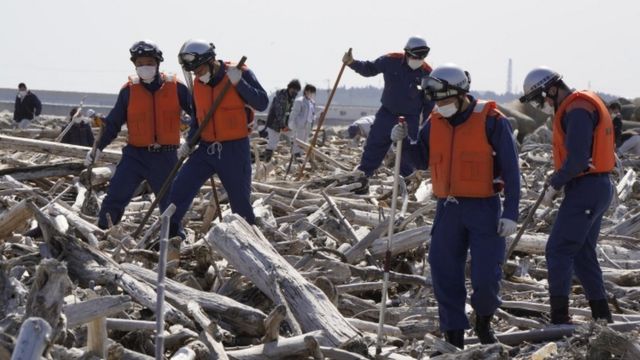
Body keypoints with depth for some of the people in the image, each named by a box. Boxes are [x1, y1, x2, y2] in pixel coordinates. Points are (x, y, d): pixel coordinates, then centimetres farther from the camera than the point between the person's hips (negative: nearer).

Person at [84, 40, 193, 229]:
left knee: (171, 203, 9)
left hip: (166, 156, 0)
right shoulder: (129, 91, 0)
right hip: (135, 154, 0)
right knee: (114, 198, -9)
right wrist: (98, 148, 0)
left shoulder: (175, 88, -2)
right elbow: (113, 122, 5)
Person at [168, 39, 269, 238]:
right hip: (206, 148, 5)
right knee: (179, 189, -6)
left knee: (240, 200, 4)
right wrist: (189, 143, 6)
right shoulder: (198, 84, 6)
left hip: (235, 150, -5)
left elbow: (262, 103, -17)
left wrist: (238, 82, -27)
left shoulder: (241, 73, -11)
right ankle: (171, 234, 4)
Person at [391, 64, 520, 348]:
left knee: (486, 276, -5)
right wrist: (405, 142, -5)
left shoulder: (491, 121, -10)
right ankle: (453, 334, 13)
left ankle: (484, 319, 25)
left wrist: (510, 212, -12)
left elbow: (510, 169, -8)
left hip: (484, 208, -4)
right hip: (448, 208, 4)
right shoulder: (435, 123, 6)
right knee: (445, 274, 3)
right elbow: (423, 160, 15)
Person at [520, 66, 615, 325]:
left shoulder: (577, 110, -16)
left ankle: (559, 318, -13)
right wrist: (557, 179, 9)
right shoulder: (580, 106, 17)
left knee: (558, 250, -10)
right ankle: (602, 317, 18)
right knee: (583, 254, 14)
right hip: (597, 187, 10)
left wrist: (554, 186, -12)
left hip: (585, 190, -10)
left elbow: (577, 159, -23)